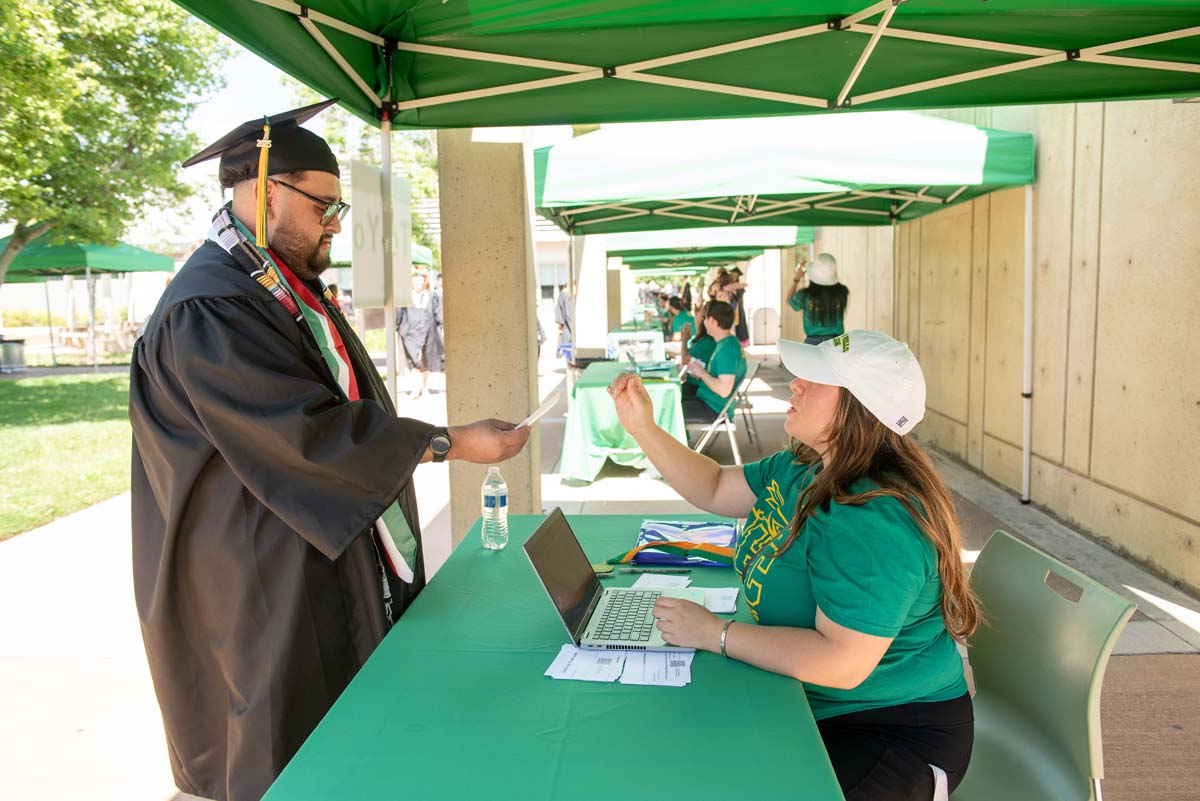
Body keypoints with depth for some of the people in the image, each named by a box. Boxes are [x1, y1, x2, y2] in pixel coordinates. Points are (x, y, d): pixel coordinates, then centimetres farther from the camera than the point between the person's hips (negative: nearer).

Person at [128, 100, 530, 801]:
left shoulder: (291, 282, 9)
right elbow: (312, 433, -27)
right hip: (274, 578, -9)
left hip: (341, 549, 9)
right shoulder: (208, 311, -23)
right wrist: (452, 444, -22)